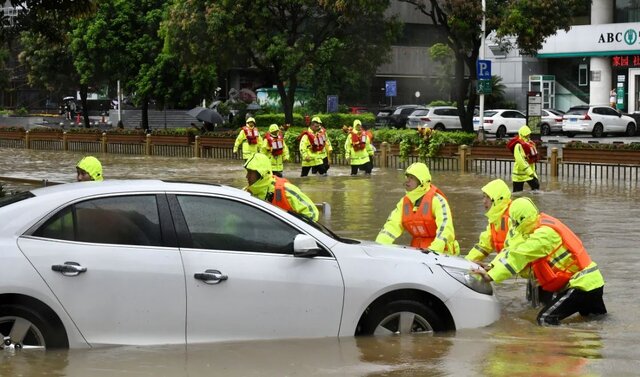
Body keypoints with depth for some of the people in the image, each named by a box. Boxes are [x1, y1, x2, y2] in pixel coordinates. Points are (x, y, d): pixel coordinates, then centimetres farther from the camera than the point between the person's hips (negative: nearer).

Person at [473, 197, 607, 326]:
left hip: (583, 284, -10)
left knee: (545, 319, -15)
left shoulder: (544, 234, -22)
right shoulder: (538, 229, 8)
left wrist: (491, 276, -25)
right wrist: (491, 267, -2)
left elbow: (518, 256, -25)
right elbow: (514, 249, 7)